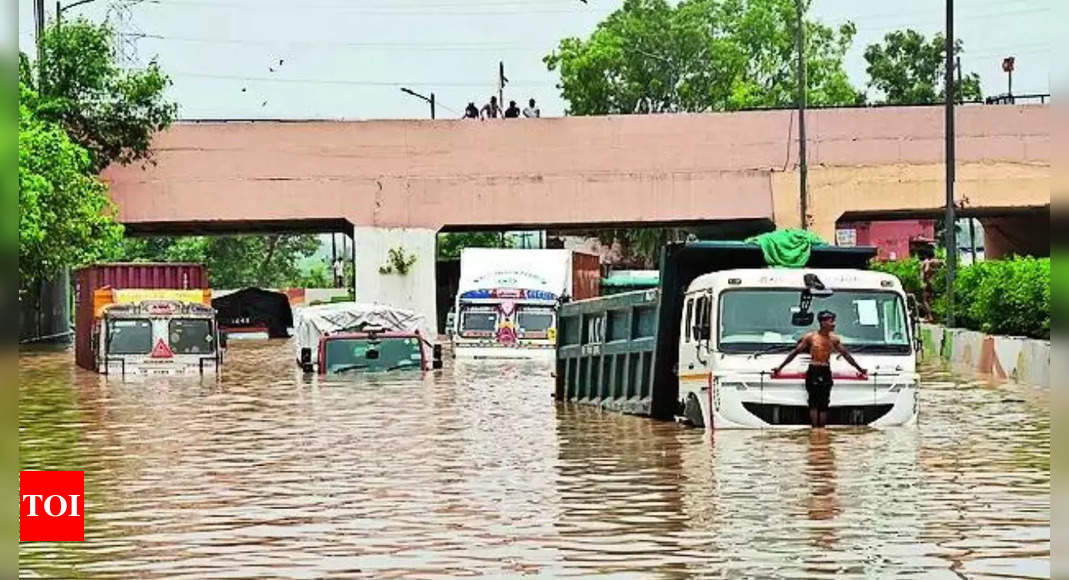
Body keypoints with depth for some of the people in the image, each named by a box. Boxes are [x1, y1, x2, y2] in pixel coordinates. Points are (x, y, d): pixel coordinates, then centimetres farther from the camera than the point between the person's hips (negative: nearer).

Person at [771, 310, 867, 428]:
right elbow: (795, 352, -2)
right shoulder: (810, 337, -7)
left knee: (823, 405, 4)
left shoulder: (834, 339, 2)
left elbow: (846, 354, 12)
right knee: (813, 403, -7)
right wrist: (780, 367, -2)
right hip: (813, 373, -3)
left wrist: (859, 369, 16)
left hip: (826, 374, 3)